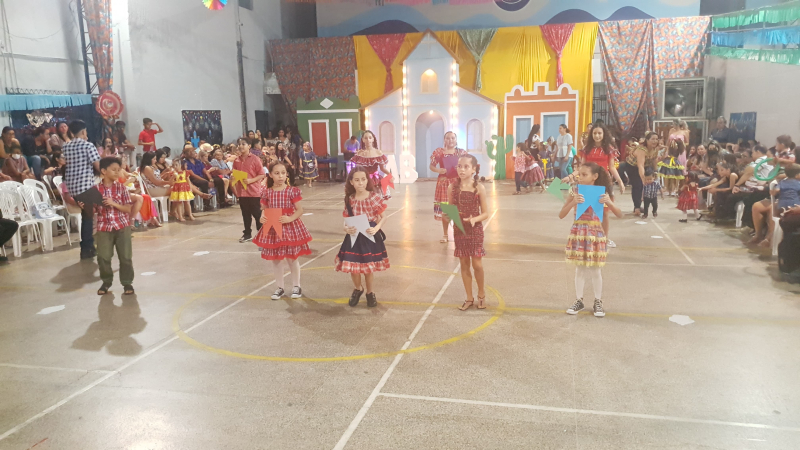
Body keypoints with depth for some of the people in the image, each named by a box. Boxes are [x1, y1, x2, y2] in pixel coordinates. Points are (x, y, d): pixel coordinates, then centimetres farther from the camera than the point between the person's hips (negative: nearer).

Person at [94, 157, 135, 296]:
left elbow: (128, 209, -5)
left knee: (126, 256, 2)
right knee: (103, 257, 5)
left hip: (122, 227, 0)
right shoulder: (96, 189, -1)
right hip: (104, 228, 0)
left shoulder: (121, 188, -2)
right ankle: (106, 282, 24)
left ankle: (127, 283, 14)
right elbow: (93, 210, 3)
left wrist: (113, 203, -18)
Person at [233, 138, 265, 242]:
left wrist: (251, 180, -20)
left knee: (257, 214, 2)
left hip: (254, 191, -5)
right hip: (242, 192, 5)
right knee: (245, 214, 13)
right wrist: (235, 188, -1)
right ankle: (247, 234, 23)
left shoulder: (255, 159, -8)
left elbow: (262, 175, -9)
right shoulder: (236, 160, 7)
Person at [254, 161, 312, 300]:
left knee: (292, 258, 6)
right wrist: (262, 218, -12)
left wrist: (290, 218, -24)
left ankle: (296, 286, 23)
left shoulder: (292, 191, -8)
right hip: (273, 228, 3)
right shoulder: (267, 192, 0)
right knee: (275, 259, 10)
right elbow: (264, 210, 9)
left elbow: (300, 210, -8)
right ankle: (280, 287, 24)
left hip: (290, 227, -3)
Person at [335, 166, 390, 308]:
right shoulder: (349, 199, -3)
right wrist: (346, 228, -17)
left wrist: (376, 228, -20)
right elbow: (346, 219, 4)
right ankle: (358, 289, 37)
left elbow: (383, 217, -4)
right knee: (352, 267, 6)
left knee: (369, 267, 7)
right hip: (354, 236, 2)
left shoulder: (375, 197, -11)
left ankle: (370, 293, 32)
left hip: (370, 236, -2)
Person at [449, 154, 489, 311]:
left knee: (477, 264, 2)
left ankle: (481, 294, 28)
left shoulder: (479, 188, -10)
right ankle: (469, 298, 24)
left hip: (475, 230, -2)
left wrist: (474, 219, -24)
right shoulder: (452, 187, -3)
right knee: (464, 264, 10)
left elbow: (485, 213, -6)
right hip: (459, 230, 2)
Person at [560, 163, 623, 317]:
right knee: (580, 269, 10)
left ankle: (598, 302, 21)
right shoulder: (575, 193, -4)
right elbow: (561, 215, -10)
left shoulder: (601, 193, -5)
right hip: (578, 233, 1)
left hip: (595, 233, -1)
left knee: (595, 269, 7)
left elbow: (619, 214, -6)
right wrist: (573, 202, -25)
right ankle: (579, 300, 22)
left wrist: (609, 202, -23)